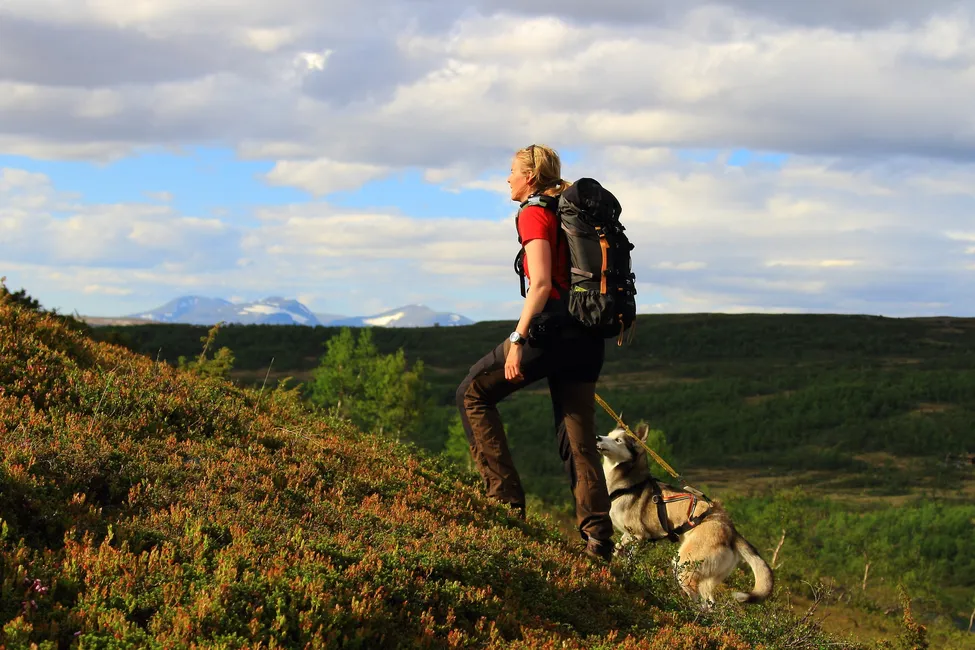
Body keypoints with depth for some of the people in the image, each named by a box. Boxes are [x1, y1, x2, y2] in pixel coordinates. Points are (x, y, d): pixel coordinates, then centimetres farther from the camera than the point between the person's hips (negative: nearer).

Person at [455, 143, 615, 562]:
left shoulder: (534, 213, -7)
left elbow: (541, 283, -18)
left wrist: (518, 339, -20)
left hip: (553, 329, -8)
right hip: (587, 337, 8)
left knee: (473, 393, 7)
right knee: (579, 440, 8)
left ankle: (506, 498, 0)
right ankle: (598, 539, 1)